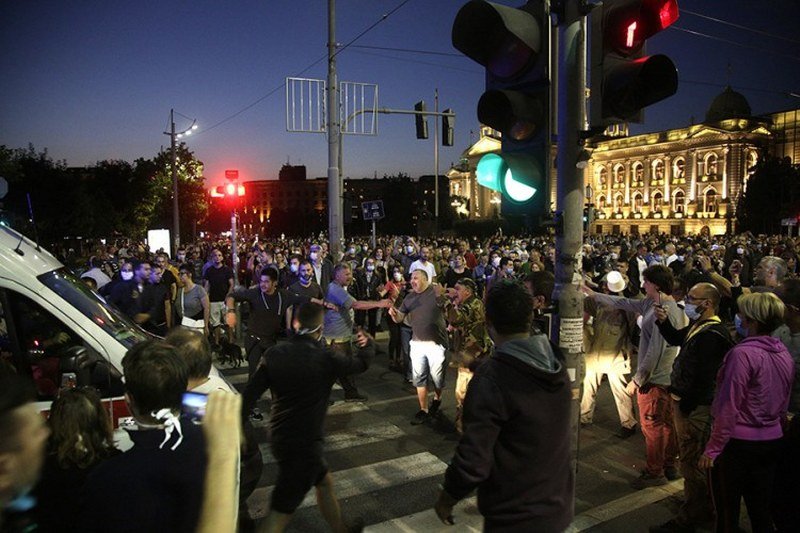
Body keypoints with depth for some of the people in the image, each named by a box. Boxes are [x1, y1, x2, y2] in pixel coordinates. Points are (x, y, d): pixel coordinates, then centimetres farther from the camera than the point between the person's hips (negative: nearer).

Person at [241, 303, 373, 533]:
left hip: (280, 437, 7)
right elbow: (361, 363, 4)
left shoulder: (274, 353, -4)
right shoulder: (326, 357, -15)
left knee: (325, 481, 26)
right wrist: (368, 344, 25)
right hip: (303, 443, -6)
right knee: (281, 512, 1)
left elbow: (250, 394, -4)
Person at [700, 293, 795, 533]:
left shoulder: (742, 353, -21)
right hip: (772, 440, 7)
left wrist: (712, 449, -13)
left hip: (738, 442, -7)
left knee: (727, 513, 8)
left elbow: (728, 407, -20)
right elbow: (783, 405, 11)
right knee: (760, 510, 18)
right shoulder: (784, 353, 2)